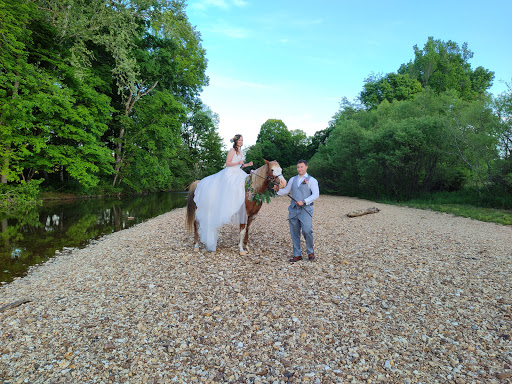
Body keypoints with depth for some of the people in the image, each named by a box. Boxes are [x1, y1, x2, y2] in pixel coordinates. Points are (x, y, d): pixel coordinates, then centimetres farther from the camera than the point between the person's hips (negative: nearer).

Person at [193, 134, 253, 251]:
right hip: (230, 174, -9)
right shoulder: (232, 151, -4)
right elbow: (228, 163, -11)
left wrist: (247, 164, 11)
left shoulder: (241, 152, 20)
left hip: (239, 174, 9)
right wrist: (238, 163, -18)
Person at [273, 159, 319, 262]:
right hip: (293, 209, 5)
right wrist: (278, 190, 0)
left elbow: (316, 194, -7)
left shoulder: (311, 180, 3)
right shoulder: (293, 179, 17)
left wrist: (304, 202, -17)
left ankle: (310, 252, 9)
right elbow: (285, 191, 21)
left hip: (305, 209, -4)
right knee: (294, 233, 5)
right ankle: (297, 254, 17)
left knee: (307, 230, -15)